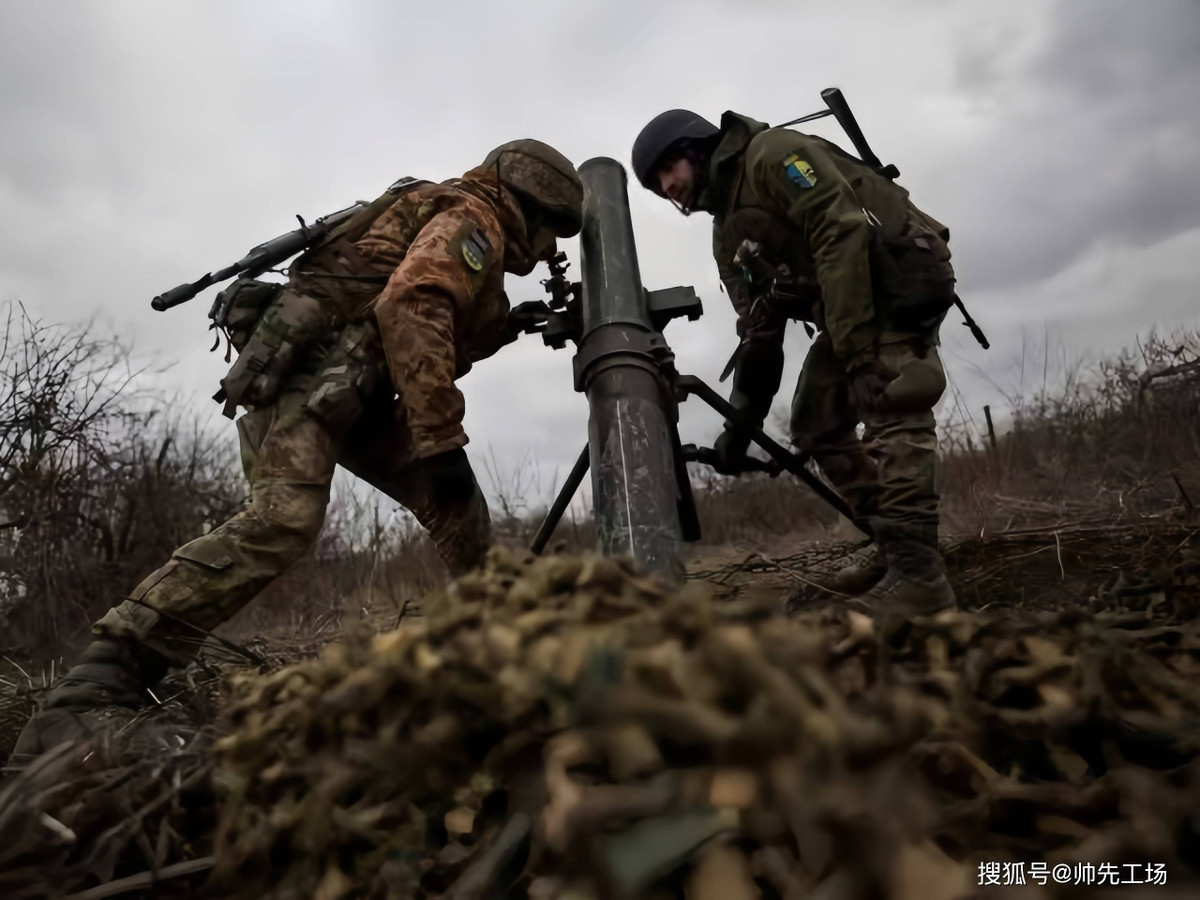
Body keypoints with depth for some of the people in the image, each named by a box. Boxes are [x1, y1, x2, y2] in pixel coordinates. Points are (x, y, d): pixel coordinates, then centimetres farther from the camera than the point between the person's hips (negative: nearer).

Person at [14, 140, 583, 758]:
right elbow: (410, 310, -20)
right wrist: (443, 438, -23)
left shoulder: (440, 217, 30)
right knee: (282, 520, -26)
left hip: (349, 383, 10)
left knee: (452, 499, 6)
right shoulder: (471, 219, -1)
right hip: (313, 363, -10)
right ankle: (95, 685, -26)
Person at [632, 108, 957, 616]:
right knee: (815, 424, 5)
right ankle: (894, 551, 10)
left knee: (889, 410, -20)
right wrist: (741, 422, 6)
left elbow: (843, 233, -22)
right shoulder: (727, 237, 15)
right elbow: (758, 335, 12)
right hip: (849, 310, 9)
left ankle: (919, 575, -18)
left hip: (899, 278, -9)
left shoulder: (772, 155, -9)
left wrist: (856, 348, -28)